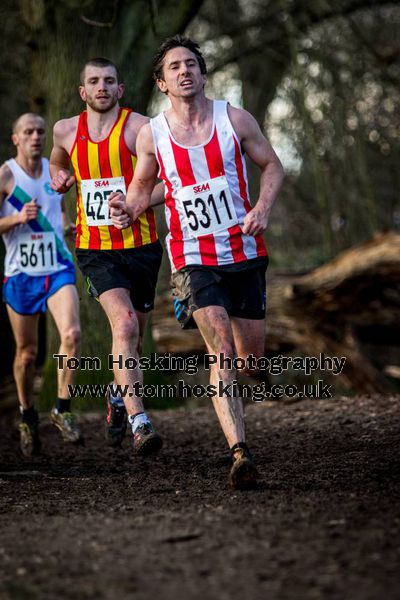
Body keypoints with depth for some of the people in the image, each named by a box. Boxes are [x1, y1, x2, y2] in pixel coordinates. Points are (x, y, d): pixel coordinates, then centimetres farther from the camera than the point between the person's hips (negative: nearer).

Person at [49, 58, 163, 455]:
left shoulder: (139, 128, -7)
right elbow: (57, 162, 29)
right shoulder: (66, 131, 6)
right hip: (95, 250, 0)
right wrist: (59, 177, 7)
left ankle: (118, 399, 42)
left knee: (131, 339, 12)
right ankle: (139, 422, -28)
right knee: (124, 324, -22)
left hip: (140, 246, 0)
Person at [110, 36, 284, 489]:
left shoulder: (234, 119, -3)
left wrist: (262, 208, -10)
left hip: (243, 249, 2)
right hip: (192, 258, -2)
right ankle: (239, 453, -24)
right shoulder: (151, 134, -2)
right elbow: (142, 186, 12)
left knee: (252, 351, 10)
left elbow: (272, 165, 8)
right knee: (221, 348, -19)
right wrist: (128, 209, -11)